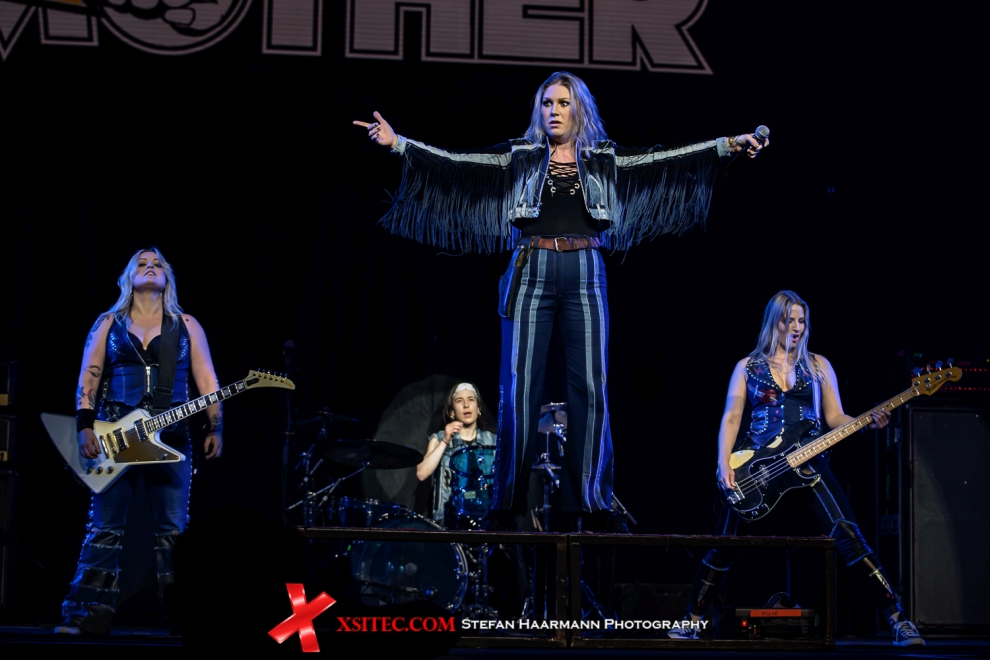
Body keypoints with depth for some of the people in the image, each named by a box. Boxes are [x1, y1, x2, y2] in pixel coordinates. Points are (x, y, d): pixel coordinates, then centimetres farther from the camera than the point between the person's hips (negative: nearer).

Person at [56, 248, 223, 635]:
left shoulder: (186, 326, 12)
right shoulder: (108, 323, 11)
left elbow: (207, 381, 6)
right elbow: (88, 379, 6)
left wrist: (216, 429, -6)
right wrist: (85, 428, -6)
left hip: (170, 437, 0)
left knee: (173, 529, -1)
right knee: (105, 527, -4)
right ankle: (87, 614, -4)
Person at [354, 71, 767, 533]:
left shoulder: (605, 158, 11)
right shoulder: (520, 156, 8)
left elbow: (666, 159, 5)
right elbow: (457, 162, 1)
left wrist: (728, 144, -3)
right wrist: (397, 142, -9)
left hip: (584, 277, 1)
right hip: (531, 274, -1)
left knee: (590, 388, -2)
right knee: (520, 388, -2)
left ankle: (594, 503, 4)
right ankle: (506, 504, 4)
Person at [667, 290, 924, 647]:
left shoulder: (818, 364, 12)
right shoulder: (747, 367, 10)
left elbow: (834, 417, 8)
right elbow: (731, 418, 5)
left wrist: (868, 422, -11)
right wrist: (724, 464, -9)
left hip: (807, 462, 0)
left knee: (847, 534, -17)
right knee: (723, 545, 3)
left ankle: (897, 620, -15)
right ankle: (691, 622, 19)